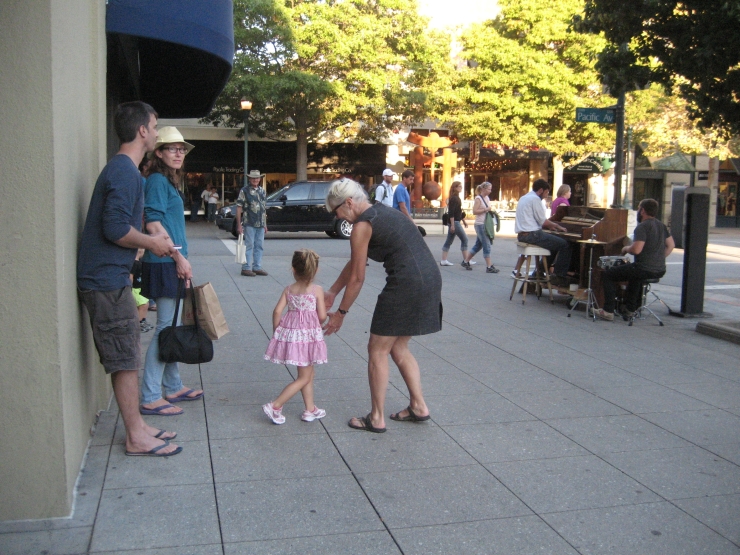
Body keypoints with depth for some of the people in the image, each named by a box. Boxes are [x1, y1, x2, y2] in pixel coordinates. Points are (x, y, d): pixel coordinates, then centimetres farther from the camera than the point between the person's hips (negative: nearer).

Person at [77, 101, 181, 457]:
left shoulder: (123, 169, 16)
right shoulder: (125, 172, -16)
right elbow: (115, 228, -24)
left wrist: (149, 240, 14)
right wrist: (152, 243, -10)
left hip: (110, 278, 10)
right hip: (107, 280, -10)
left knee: (128, 357, 15)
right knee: (126, 360, -2)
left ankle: (137, 426, 25)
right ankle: (136, 438, 8)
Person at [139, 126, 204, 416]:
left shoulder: (167, 182, 18)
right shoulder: (157, 180, -10)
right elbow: (153, 224, -18)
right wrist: (178, 256, -17)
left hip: (172, 263, 10)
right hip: (164, 263, -10)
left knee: (172, 327, 15)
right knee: (166, 328, -7)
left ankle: (173, 388, 25)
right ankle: (150, 399, -2)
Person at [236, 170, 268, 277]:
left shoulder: (262, 191, 14)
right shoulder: (244, 191, -4)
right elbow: (239, 208, -7)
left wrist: (265, 223, 15)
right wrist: (239, 224, -12)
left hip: (260, 224, 6)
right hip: (249, 224, -6)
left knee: (259, 246, 9)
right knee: (249, 246, -4)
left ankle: (257, 267, 16)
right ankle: (246, 268, 2)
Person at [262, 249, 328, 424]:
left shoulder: (288, 290, 1)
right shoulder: (317, 290, -9)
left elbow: (277, 311, -6)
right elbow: (322, 316, -10)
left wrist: (276, 331, 6)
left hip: (290, 332, 5)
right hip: (309, 334, -5)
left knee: (308, 374, 20)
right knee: (304, 378, 5)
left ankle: (310, 410, 26)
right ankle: (275, 406, -1)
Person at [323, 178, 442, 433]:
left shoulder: (362, 225, -7)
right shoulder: (383, 212, 21)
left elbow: (357, 278, -3)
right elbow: (354, 263, 27)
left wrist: (340, 313, 9)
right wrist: (332, 292, 32)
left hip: (407, 285, -9)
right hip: (430, 279, 9)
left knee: (377, 350, 5)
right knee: (398, 347, 22)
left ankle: (377, 418, 14)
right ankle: (418, 406, 26)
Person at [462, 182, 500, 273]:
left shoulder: (487, 198, 14)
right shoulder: (478, 198, -11)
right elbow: (474, 211, -18)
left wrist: (491, 211, 7)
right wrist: (485, 209, -20)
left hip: (485, 225, 9)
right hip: (480, 224, -9)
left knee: (478, 245, 13)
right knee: (487, 245, -9)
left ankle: (465, 261, 24)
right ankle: (489, 267, -7)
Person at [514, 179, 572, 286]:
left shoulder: (524, 198, 20)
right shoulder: (535, 199, -10)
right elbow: (542, 221, -11)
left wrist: (552, 226, 23)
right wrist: (557, 226, 4)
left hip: (522, 235, 10)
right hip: (532, 234, -10)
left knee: (553, 243, 27)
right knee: (565, 245, -7)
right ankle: (560, 277, -3)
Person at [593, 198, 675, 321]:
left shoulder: (642, 227, -15)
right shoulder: (661, 225, 11)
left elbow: (636, 249, -24)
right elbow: (671, 245, 17)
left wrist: (626, 248, -3)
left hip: (644, 269, -9)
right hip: (660, 270, 9)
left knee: (608, 274, 6)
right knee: (634, 274, 40)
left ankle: (608, 311, 4)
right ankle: (631, 309, 40)